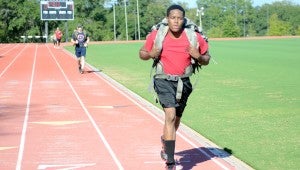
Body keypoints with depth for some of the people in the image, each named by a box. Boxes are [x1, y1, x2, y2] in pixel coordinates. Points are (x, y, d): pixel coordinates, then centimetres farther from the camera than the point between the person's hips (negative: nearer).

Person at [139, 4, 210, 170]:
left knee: (176, 119, 17)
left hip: (183, 82, 3)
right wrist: (151, 54, -17)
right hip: (164, 81, -3)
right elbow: (142, 53, 5)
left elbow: (206, 60, 5)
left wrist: (198, 57, -17)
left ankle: (165, 141, 52)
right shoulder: (156, 35, -10)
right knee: (171, 116, -19)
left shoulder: (194, 37, -7)